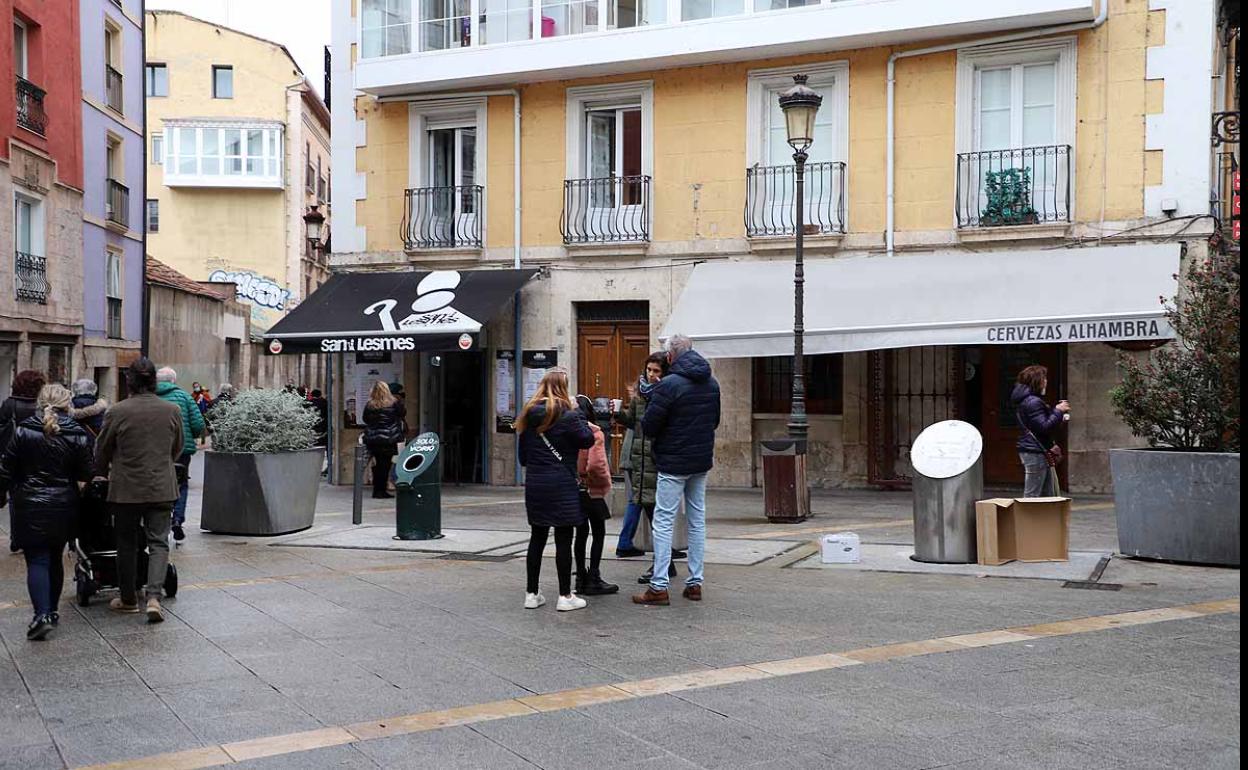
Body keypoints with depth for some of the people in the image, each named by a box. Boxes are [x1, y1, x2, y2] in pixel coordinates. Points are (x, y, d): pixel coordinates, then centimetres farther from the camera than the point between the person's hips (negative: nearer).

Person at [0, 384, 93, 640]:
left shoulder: (22, 431, -7)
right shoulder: (77, 435, -4)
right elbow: (86, 475, -2)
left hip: (30, 506, -2)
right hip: (64, 507, 2)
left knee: (37, 560, -3)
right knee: (55, 558, 17)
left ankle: (42, 614, -17)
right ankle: (53, 610, 27)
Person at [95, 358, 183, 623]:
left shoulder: (117, 412, -10)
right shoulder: (172, 410, -3)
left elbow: (102, 451, 3)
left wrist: (102, 475, 22)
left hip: (126, 489, -1)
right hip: (162, 489, 1)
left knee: (127, 544, 13)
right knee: (158, 542, 5)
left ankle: (128, 599, 23)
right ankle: (153, 596, -11)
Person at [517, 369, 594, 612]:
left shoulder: (530, 415, 9)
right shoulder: (567, 415, -12)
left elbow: (523, 455, 13)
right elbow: (587, 439, -8)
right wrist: (578, 413, 1)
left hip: (534, 484, 6)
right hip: (561, 485, -6)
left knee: (537, 538, 13)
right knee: (564, 540, 0)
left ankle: (532, 593, 17)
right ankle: (565, 596, 4)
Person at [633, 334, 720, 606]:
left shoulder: (668, 385, -17)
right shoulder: (712, 383, 7)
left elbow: (648, 426, -14)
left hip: (673, 463, -7)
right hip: (702, 461, 7)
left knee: (663, 522, -2)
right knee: (697, 520, 12)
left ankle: (659, 587, -3)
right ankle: (695, 583, 16)